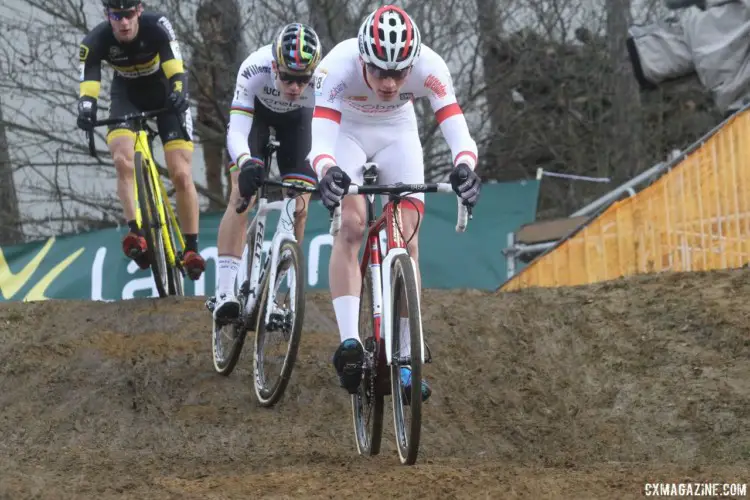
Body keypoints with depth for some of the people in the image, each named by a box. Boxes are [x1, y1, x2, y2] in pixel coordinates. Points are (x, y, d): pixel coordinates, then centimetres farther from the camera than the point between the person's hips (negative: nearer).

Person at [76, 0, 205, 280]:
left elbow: (176, 71, -34)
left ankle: (191, 248, 0)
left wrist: (178, 95, -54)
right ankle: (135, 233, -29)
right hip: (128, 96, 1)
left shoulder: (157, 26, -29)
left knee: (181, 174, -10)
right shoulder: (96, 41, -24)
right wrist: (86, 108, -51)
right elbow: (88, 86, -29)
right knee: (123, 160, -27)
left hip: (165, 93, -1)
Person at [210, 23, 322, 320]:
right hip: (256, 110, -2)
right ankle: (225, 294, -26)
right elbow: (236, 131, -44)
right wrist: (245, 165, -63)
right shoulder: (254, 70, -41)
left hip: (296, 118, 2)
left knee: (298, 208, -7)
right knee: (242, 195, -20)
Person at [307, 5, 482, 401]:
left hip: (397, 135, 2)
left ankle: (403, 361, -4)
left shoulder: (429, 67, -34)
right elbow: (321, 139, -46)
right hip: (346, 132, -2)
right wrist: (327, 173, -67)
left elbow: (456, 130, -40)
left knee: (406, 241, -9)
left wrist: (464, 167, -61)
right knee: (350, 226, -24)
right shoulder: (338, 66, -38)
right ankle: (349, 342, -29)